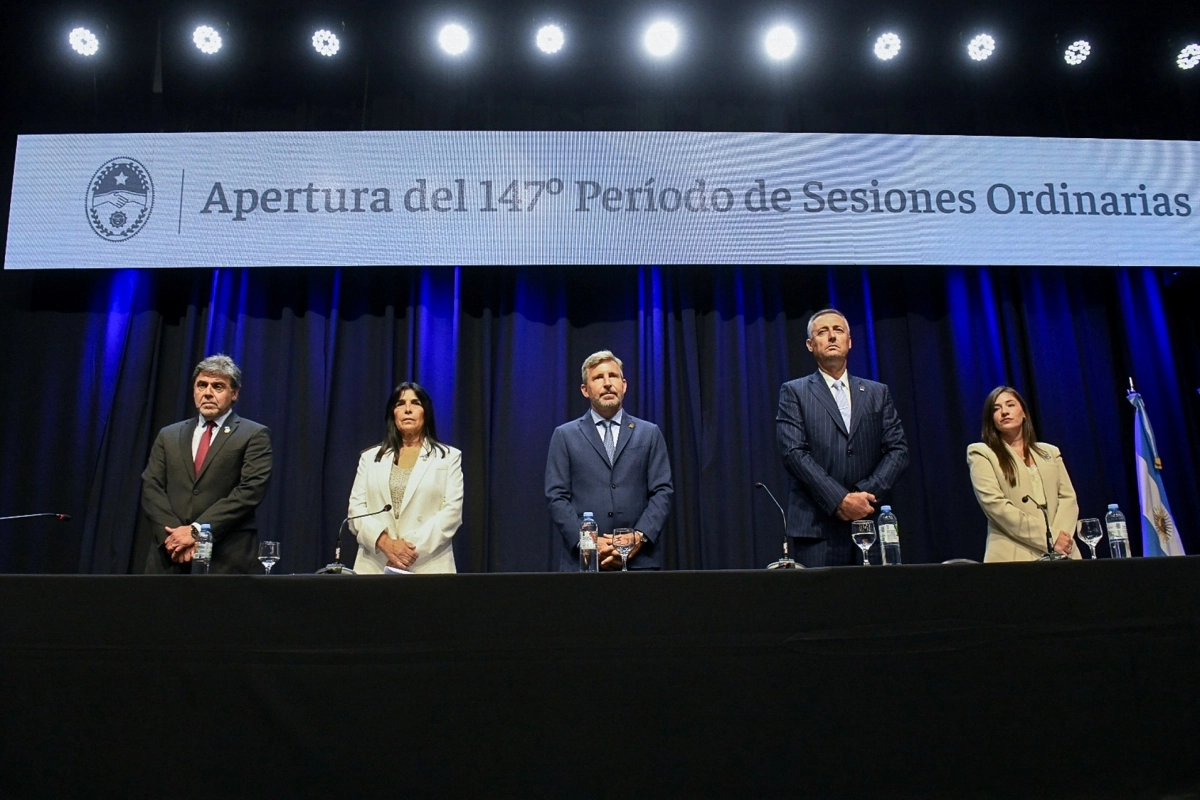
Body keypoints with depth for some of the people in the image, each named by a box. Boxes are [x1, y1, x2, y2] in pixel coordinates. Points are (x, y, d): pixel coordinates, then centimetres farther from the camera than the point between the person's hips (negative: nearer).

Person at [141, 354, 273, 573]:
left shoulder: (254, 435, 2)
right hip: (169, 557, 4)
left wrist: (196, 531, -14)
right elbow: (151, 488, 7)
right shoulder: (168, 435, 16)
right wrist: (173, 536, -8)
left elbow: (250, 491, -9)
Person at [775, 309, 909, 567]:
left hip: (870, 522, 3)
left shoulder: (878, 393, 16)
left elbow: (898, 449, 7)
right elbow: (794, 452, -6)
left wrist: (867, 492, -9)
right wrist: (840, 500, -15)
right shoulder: (794, 392, 6)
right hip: (817, 526, -3)